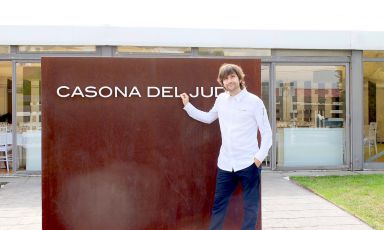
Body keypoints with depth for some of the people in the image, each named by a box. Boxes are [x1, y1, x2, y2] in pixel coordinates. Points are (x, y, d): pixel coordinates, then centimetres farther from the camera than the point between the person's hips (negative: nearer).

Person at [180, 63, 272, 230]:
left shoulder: (254, 101, -7)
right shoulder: (221, 100, 7)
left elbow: (266, 132, -4)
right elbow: (208, 118, 25)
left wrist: (260, 156, -13)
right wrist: (187, 105, 18)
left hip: (248, 163, -4)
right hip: (225, 164, 4)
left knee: (250, 206, 9)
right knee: (218, 204, 13)